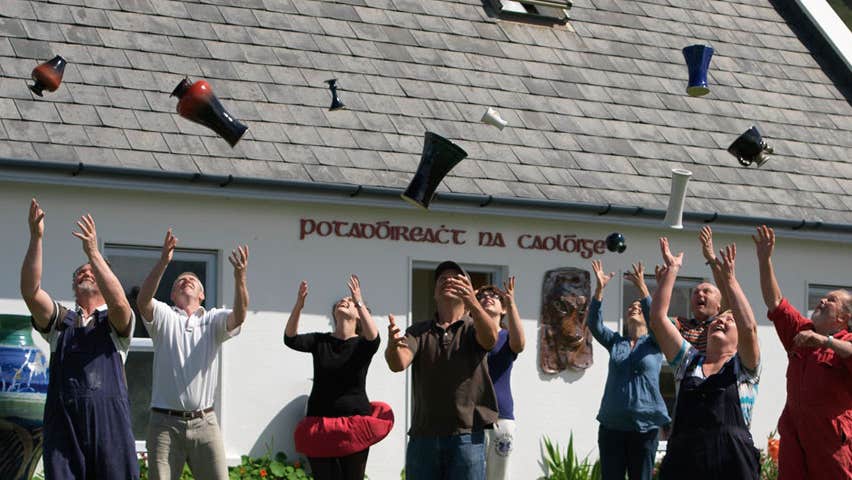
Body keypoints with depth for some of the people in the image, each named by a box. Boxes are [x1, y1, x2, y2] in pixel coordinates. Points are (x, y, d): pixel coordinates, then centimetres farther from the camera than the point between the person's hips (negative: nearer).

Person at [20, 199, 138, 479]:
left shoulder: (115, 322, 11)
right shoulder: (60, 321, 16)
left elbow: (118, 301, -14)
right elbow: (30, 291, -2)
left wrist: (93, 251, -18)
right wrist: (36, 238, -11)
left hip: (109, 422, -2)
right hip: (62, 421, 2)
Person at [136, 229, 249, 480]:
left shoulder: (214, 320, 10)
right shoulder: (163, 316, 7)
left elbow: (239, 315, -12)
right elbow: (142, 301, -15)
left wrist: (240, 275, -30)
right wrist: (163, 263, -30)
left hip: (204, 422, 1)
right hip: (165, 423, -1)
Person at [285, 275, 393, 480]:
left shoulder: (362, 344, 0)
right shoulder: (319, 341, 5)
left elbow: (373, 338, -24)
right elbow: (291, 339, -12)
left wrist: (360, 303, -35)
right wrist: (299, 305, -28)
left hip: (354, 425, -1)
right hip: (320, 427, 2)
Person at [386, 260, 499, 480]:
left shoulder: (473, 328, 7)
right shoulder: (419, 332, 12)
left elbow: (490, 337, -18)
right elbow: (398, 363, -7)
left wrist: (472, 303, -39)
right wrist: (393, 345, -32)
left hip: (466, 436, -2)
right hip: (423, 435, 2)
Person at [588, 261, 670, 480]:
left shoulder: (654, 344, 5)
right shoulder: (615, 342, 12)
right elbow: (594, 323, -4)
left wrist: (642, 288, -23)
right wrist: (599, 289, -16)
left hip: (644, 426, -2)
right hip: (612, 425, 2)